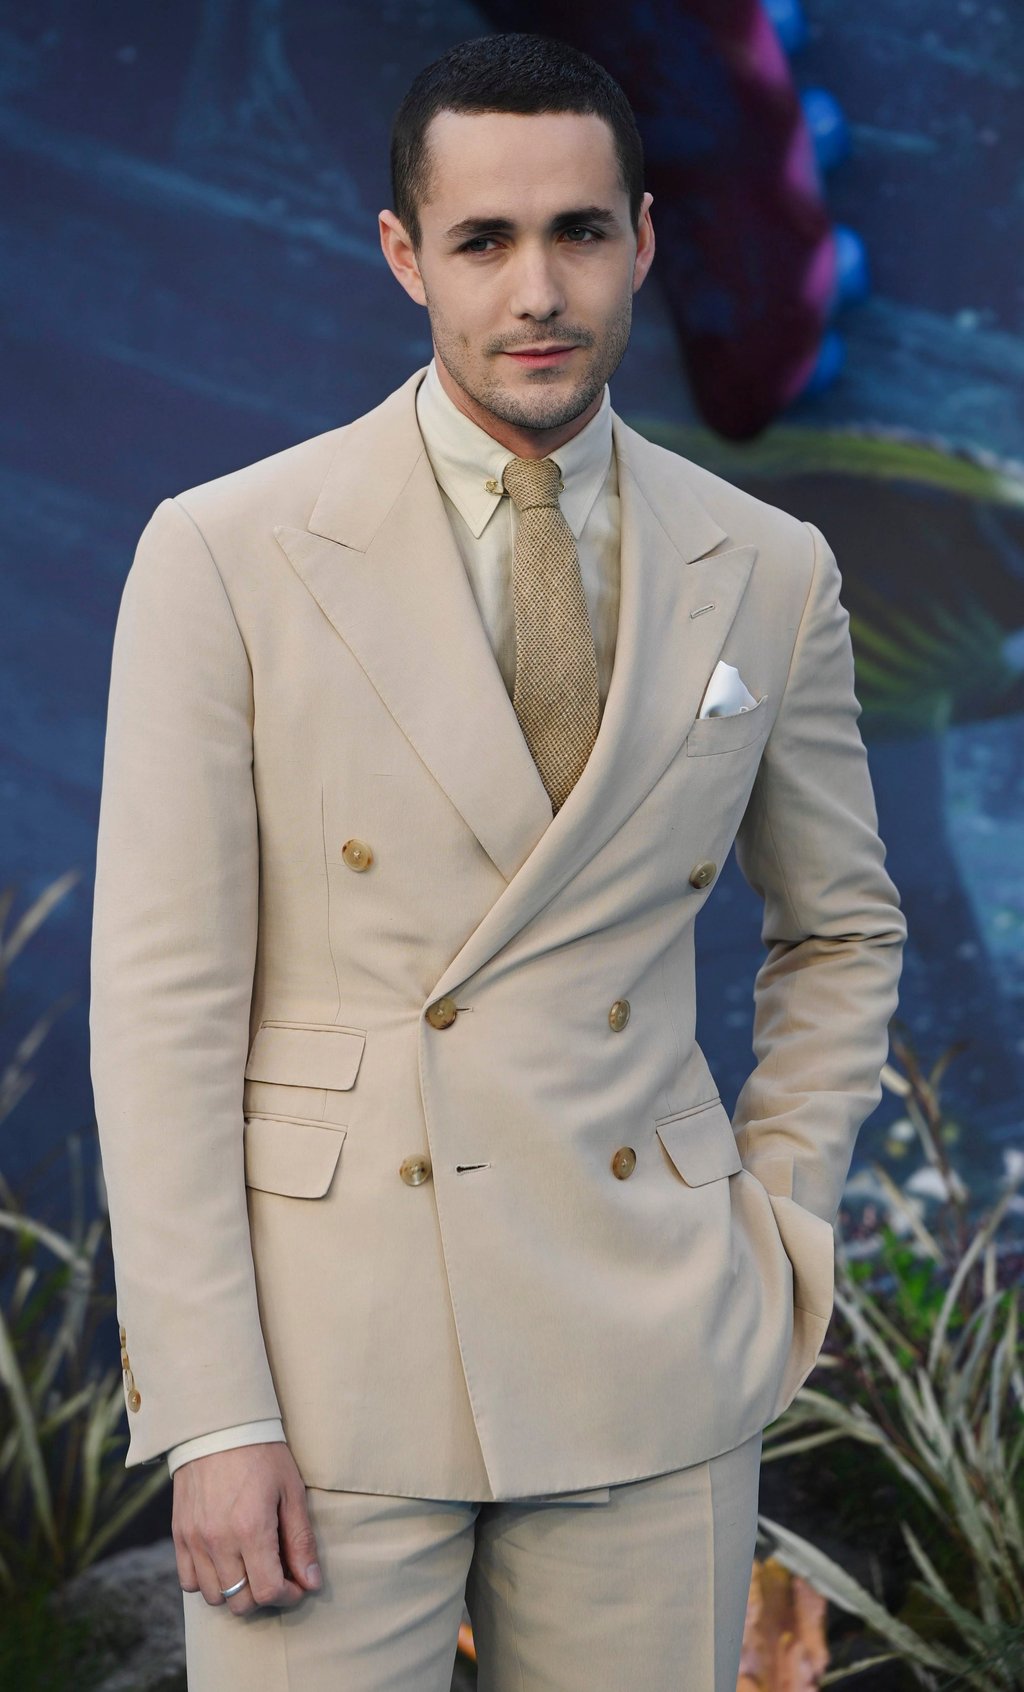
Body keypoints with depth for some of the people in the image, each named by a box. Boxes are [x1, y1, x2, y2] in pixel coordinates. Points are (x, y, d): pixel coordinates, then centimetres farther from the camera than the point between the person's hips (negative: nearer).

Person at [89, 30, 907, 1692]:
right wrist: (211, 1415, -10)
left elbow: (845, 928, 20)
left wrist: (784, 1229, 8)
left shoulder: (770, 573, 5)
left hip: (655, 1368, 3)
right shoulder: (226, 554, -4)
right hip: (328, 1366, -2)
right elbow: (162, 1001, -6)